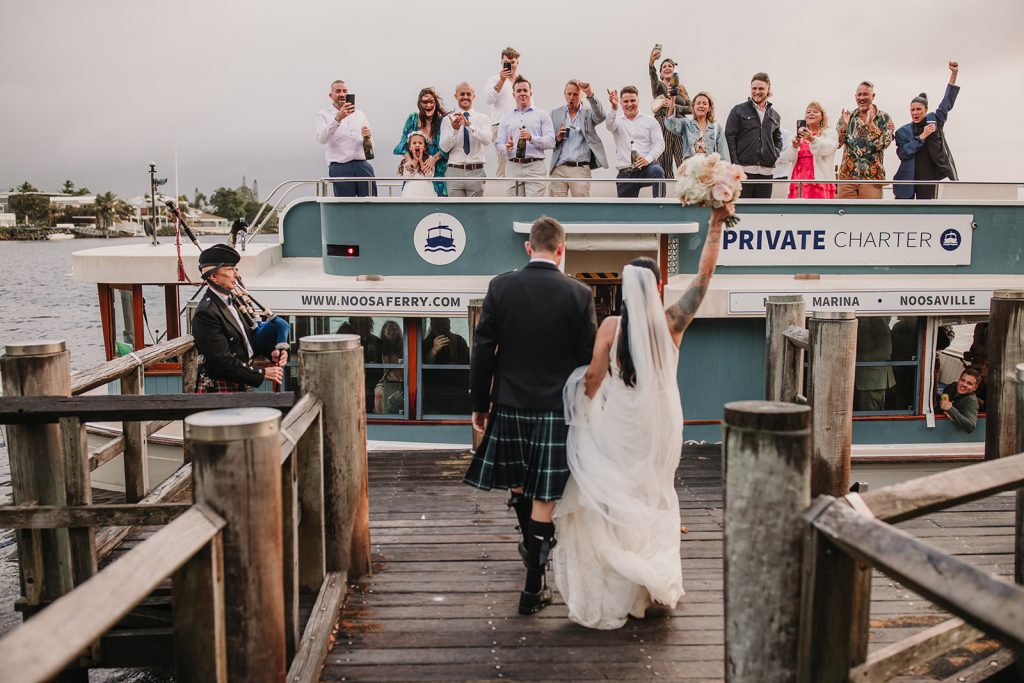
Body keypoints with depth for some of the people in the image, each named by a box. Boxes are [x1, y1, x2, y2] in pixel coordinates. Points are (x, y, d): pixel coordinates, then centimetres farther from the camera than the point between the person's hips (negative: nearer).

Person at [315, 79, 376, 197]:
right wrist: (338, 118, -23)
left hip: (362, 165, 3)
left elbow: (370, 147, 22)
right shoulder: (323, 115, 8)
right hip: (340, 168, -3)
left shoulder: (360, 114, 20)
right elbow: (321, 139, -13)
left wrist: (368, 139, -3)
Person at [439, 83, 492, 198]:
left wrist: (469, 124, -24)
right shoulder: (448, 119, 6)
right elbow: (444, 148, -3)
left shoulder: (483, 118, 6)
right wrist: (454, 129, -20)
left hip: (476, 172, 0)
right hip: (455, 172, 0)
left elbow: (487, 140, -12)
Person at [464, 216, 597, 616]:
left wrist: (479, 404, 6)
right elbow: (587, 359, -3)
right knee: (544, 496, 3)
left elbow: (483, 351, -3)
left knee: (517, 482, 23)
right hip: (556, 407, -2)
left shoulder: (500, 287, -4)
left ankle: (531, 545, 47)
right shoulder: (578, 294, -7)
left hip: (510, 403, 2)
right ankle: (533, 589, 7)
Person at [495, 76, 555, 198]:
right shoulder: (506, 118, 17)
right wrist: (506, 148, -12)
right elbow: (499, 146, 11)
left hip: (535, 166, -3)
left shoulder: (542, 115, 10)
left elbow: (550, 141, -2)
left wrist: (532, 138, -18)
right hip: (513, 167, 3)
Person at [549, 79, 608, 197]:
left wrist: (590, 94, -26)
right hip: (559, 168, 2)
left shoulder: (588, 112, 8)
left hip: (581, 169, -2)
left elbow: (601, 116, -14)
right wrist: (557, 139, -8)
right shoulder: (555, 113, 14)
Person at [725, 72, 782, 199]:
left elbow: (778, 139, 27)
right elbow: (729, 137, -2)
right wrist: (735, 163, -11)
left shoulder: (774, 115, 18)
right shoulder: (739, 110, 5)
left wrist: (776, 154, 6)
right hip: (744, 169, -4)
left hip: (766, 171, 4)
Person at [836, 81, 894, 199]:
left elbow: (884, 143, -11)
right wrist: (844, 125, -13)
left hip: (872, 176, -2)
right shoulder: (847, 117, 9)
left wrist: (870, 123, -18)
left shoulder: (884, 118, 2)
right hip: (847, 175, 2)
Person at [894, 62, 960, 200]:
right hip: (907, 180, -1)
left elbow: (947, 102, 8)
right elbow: (902, 153, -10)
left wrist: (954, 74, 4)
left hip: (928, 179, 1)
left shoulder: (934, 121, 5)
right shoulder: (903, 131, 2)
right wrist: (922, 136, -15)